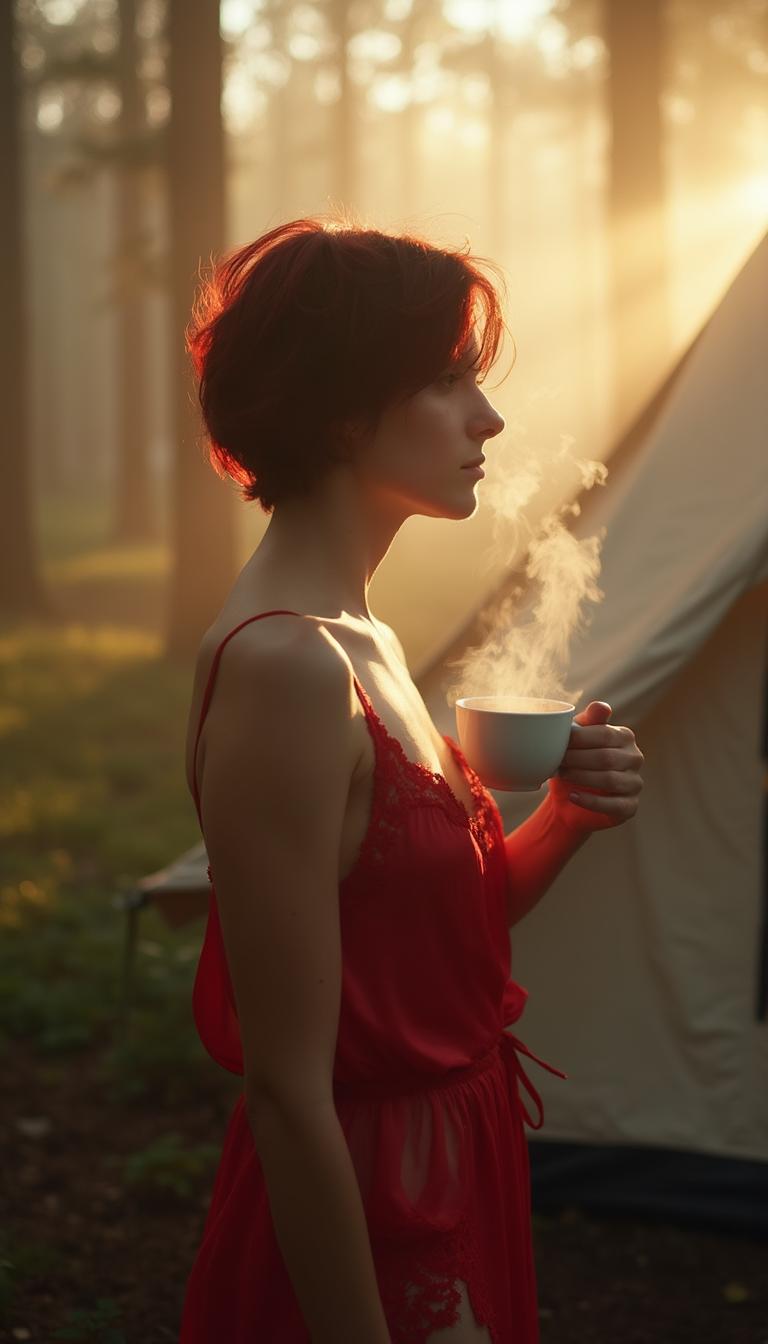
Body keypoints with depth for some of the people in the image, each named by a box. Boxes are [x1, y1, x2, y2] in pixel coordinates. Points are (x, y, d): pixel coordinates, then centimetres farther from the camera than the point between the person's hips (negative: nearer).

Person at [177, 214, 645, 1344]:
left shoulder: (363, 642, 6)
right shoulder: (285, 668, -23)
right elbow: (286, 1089, -24)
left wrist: (564, 820, -4)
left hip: (454, 1191, 9)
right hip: (364, 1227, -9)